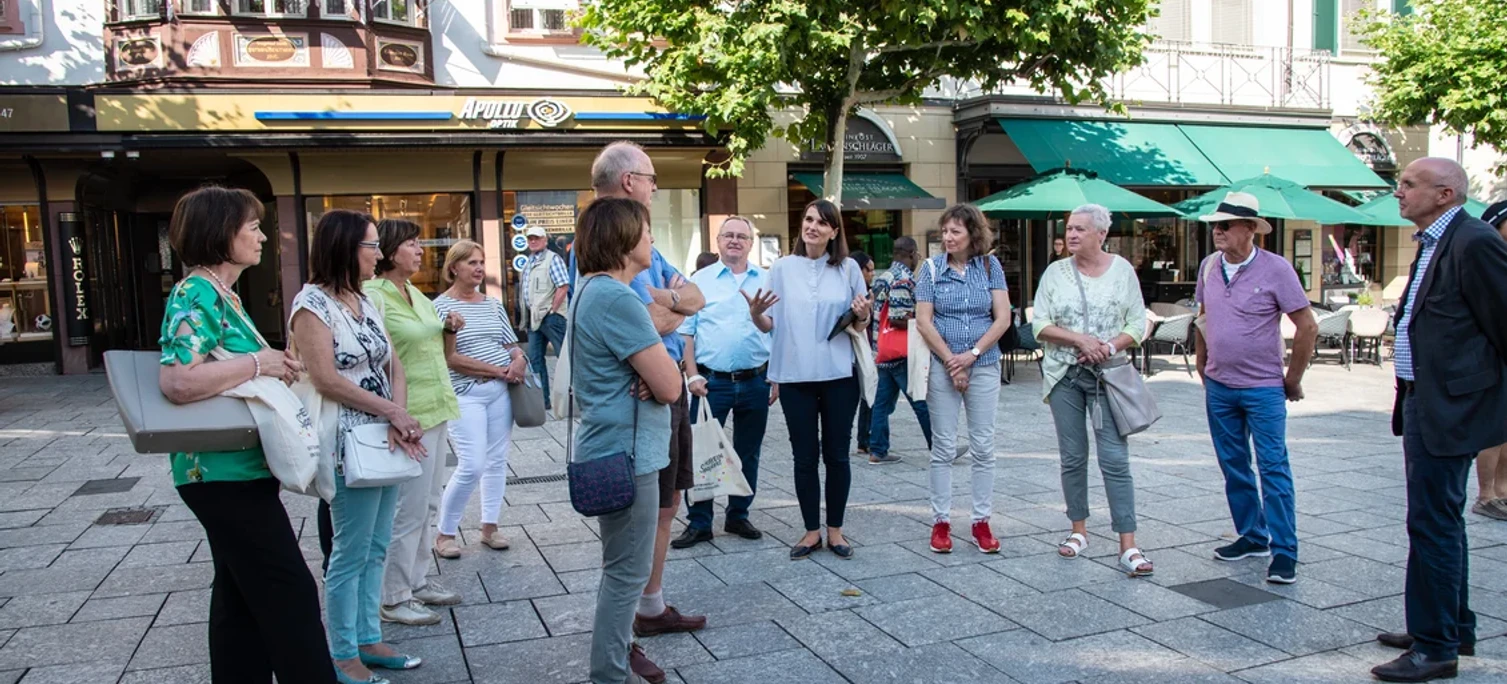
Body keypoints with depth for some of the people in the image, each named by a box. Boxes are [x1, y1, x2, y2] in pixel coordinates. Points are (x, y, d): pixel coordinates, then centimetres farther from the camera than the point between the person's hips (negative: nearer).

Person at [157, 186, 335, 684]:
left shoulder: (221, 295, 13)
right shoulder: (197, 295, -17)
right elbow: (179, 380, -31)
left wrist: (274, 364, 5)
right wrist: (258, 363, -21)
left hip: (233, 471, 10)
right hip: (226, 473, -10)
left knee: (242, 594, 16)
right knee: (290, 593, -4)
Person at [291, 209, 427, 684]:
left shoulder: (365, 301, 12)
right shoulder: (313, 302, -11)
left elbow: (394, 366, 7)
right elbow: (327, 380, -18)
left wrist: (398, 420, -10)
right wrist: (393, 413, -15)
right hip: (348, 444, -7)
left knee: (376, 549, 13)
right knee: (351, 554, 1)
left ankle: (368, 640, 25)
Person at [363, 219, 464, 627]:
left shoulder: (415, 294, 12)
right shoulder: (374, 297, -15)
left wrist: (448, 328, 4)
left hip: (436, 410, 9)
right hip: (410, 416, -9)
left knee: (427, 504, 16)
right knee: (409, 510, -2)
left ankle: (418, 581, 29)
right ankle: (393, 600, 11)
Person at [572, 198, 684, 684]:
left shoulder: (592, 290, 11)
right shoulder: (616, 299, -22)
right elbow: (670, 386, -21)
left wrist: (648, 371, -9)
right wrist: (659, 367, 0)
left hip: (612, 448, 11)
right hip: (626, 453, -11)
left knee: (622, 568, 22)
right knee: (628, 573, 1)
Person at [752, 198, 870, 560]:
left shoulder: (848, 269, 3)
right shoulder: (783, 267, 3)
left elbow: (861, 326, 8)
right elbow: (770, 325, 5)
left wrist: (862, 316, -14)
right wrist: (755, 313, -16)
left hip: (839, 375, 0)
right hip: (796, 376, 0)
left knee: (837, 455, 8)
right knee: (805, 456, 7)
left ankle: (835, 529, 21)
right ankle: (811, 530, 19)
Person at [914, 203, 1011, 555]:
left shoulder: (990, 266, 3)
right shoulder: (932, 268, 1)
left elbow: (1003, 318, -2)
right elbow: (923, 321, -4)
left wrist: (972, 354, -12)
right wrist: (951, 361, -10)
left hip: (984, 366, 1)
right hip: (942, 367, -1)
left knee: (984, 446, 5)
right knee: (943, 447, 4)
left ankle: (981, 521, 15)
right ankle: (941, 522, 12)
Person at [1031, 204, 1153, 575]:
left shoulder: (1122, 270, 2)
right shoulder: (1056, 272, 4)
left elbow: (1138, 325, 0)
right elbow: (1041, 325, -2)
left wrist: (1108, 347, -16)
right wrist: (1080, 340, -15)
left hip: (1108, 376, -2)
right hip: (1065, 375, 2)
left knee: (1115, 459, -5)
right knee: (1072, 457, 8)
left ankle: (1128, 546, -3)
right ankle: (1079, 530, 22)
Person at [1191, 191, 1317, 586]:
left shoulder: (1275, 269, -11)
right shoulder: (1209, 266, 5)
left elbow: (1307, 327, -9)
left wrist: (1293, 379, -5)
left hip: (1263, 387, -6)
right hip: (1218, 387, 6)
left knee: (1273, 468, -4)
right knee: (1234, 467, 12)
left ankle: (1284, 551, 2)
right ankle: (1252, 537, 26)